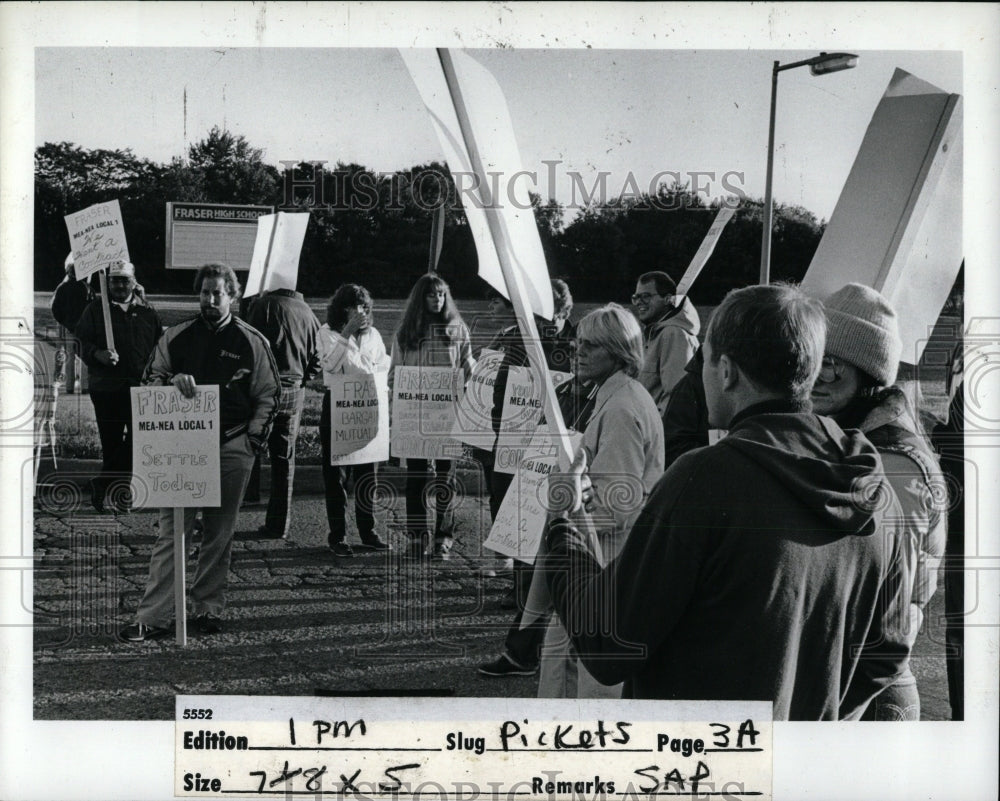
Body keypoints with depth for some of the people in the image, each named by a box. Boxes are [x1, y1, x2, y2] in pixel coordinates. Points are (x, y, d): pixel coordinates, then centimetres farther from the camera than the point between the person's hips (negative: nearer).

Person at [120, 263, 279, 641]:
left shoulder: (251, 341, 6)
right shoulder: (176, 337, 9)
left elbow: (268, 396, 7)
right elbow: (149, 381, 11)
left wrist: (252, 438, -2)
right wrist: (173, 381, -11)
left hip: (232, 450, 0)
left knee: (219, 534, 6)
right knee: (170, 531, -3)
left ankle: (208, 609, 16)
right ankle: (154, 617, -2)